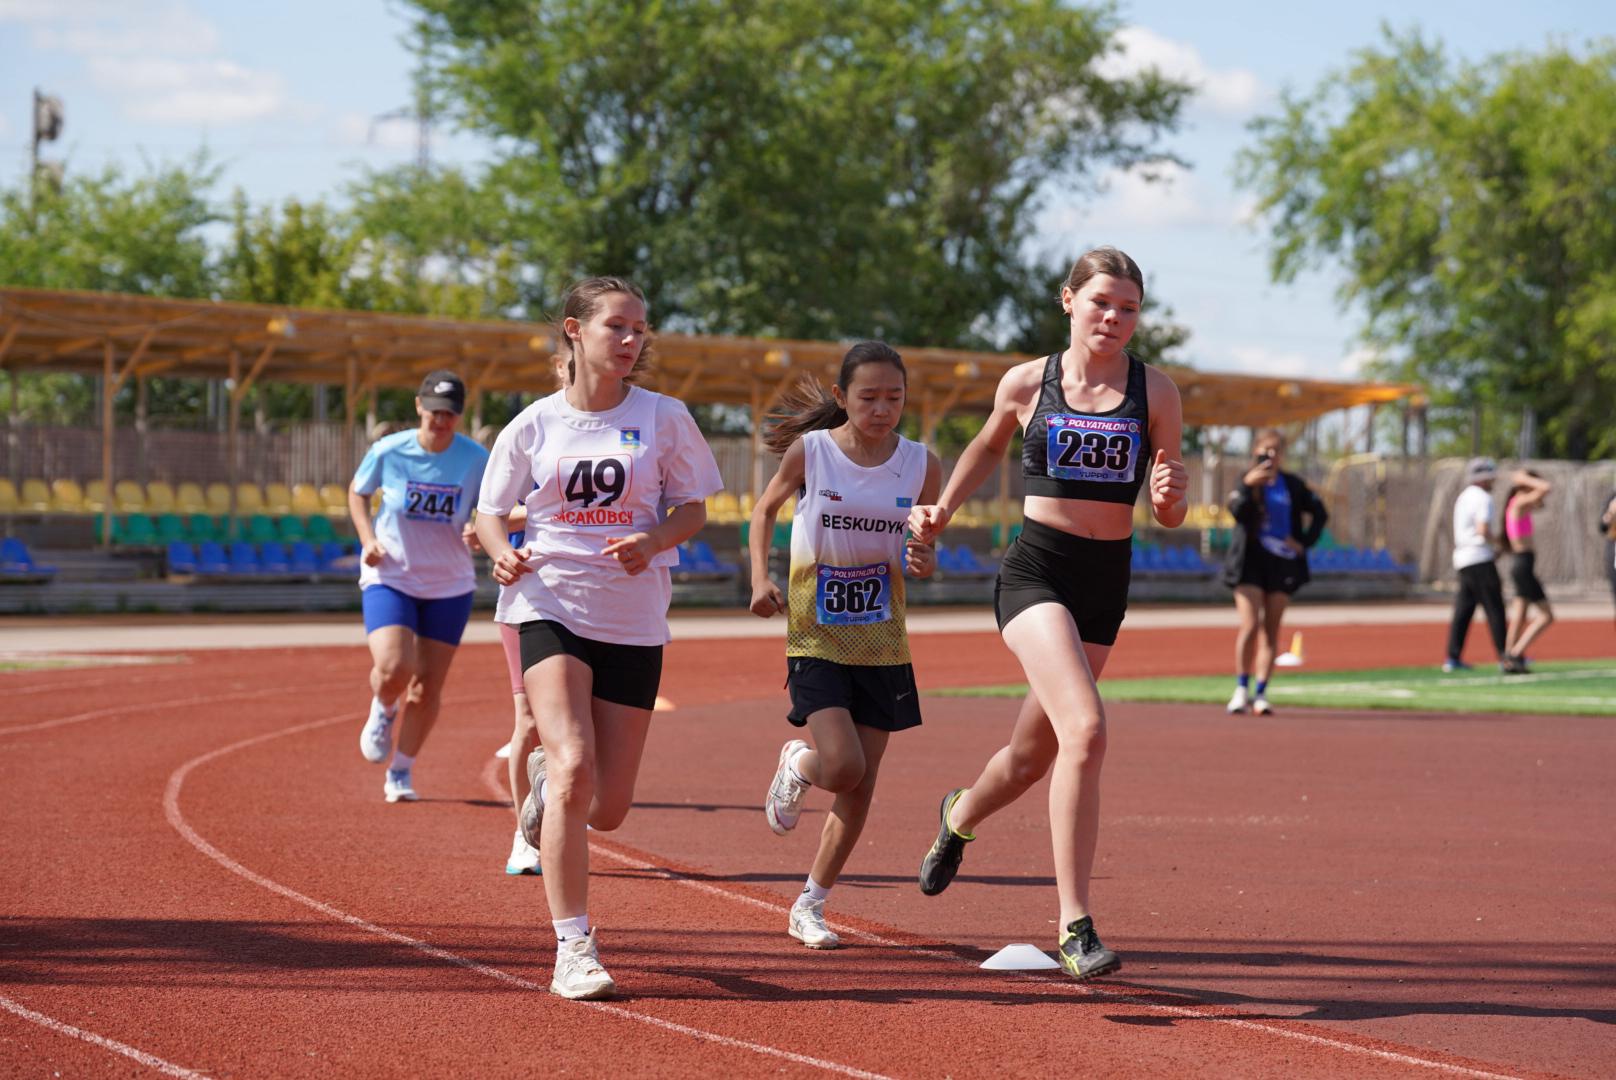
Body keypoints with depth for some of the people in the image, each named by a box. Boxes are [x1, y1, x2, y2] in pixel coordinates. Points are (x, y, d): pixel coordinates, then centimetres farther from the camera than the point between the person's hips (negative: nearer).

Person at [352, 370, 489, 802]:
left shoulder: (476, 460, -9)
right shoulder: (388, 451, -10)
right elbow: (358, 492, 9)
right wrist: (367, 540, -6)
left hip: (450, 587, 1)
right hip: (389, 577, -1)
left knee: (427, 688, 4)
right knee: (393, 669, -22)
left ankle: (401, 773, 24)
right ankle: (383, 710, 15)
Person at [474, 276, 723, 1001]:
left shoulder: (663, 419, 1)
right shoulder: (534, 425, 1)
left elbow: (693, 510, 6)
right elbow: (491, 511, 9)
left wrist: (656, 541, -15)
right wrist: (502, 554, -13)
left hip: (633, 621, 2)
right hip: (549, 606, -2)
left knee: (607, 809, 3)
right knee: (573, 766, -22)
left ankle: (546, 782, 41)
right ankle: (573, 948, -17)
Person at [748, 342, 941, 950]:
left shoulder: (921, 464, -3)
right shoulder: (809, 451, -9)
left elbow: (922, 553, 9)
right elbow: (766, 510, 9)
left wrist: (926, 563, -14)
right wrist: (760, 579, -6)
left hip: (882, 644, 3)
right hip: (816, 638, -3)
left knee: (861, 785, 4)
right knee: (842, 766, -19)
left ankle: (810, 906, 21)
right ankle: (795, 766, 18)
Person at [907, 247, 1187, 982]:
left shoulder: (1154, 391, 1)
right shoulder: (1027, 383, -1)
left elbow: (1170, 520, 2)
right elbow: (989, 447, 22)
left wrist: (1171, 495, -19)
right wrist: (941, 512, 14)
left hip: (1106, 581, 3)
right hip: (1036, 569, -3)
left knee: (1033, 754, 16)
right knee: (1084, 730, -24)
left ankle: (961, 817, 53)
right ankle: (1075, 928, -21)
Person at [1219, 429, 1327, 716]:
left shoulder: (1293, 485, 8)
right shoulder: (1247, 481, -1)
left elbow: (1319, 513, 15)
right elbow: (1237, 510, -18)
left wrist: (1305, 542, 3)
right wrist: (1247, 487, -33)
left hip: (1282, 562, 3)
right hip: (1250, 561, -3)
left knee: (1270, 631, 3)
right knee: (1250, 626, -13)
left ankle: (1261, 693, 6)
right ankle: (1242, 689, -2)